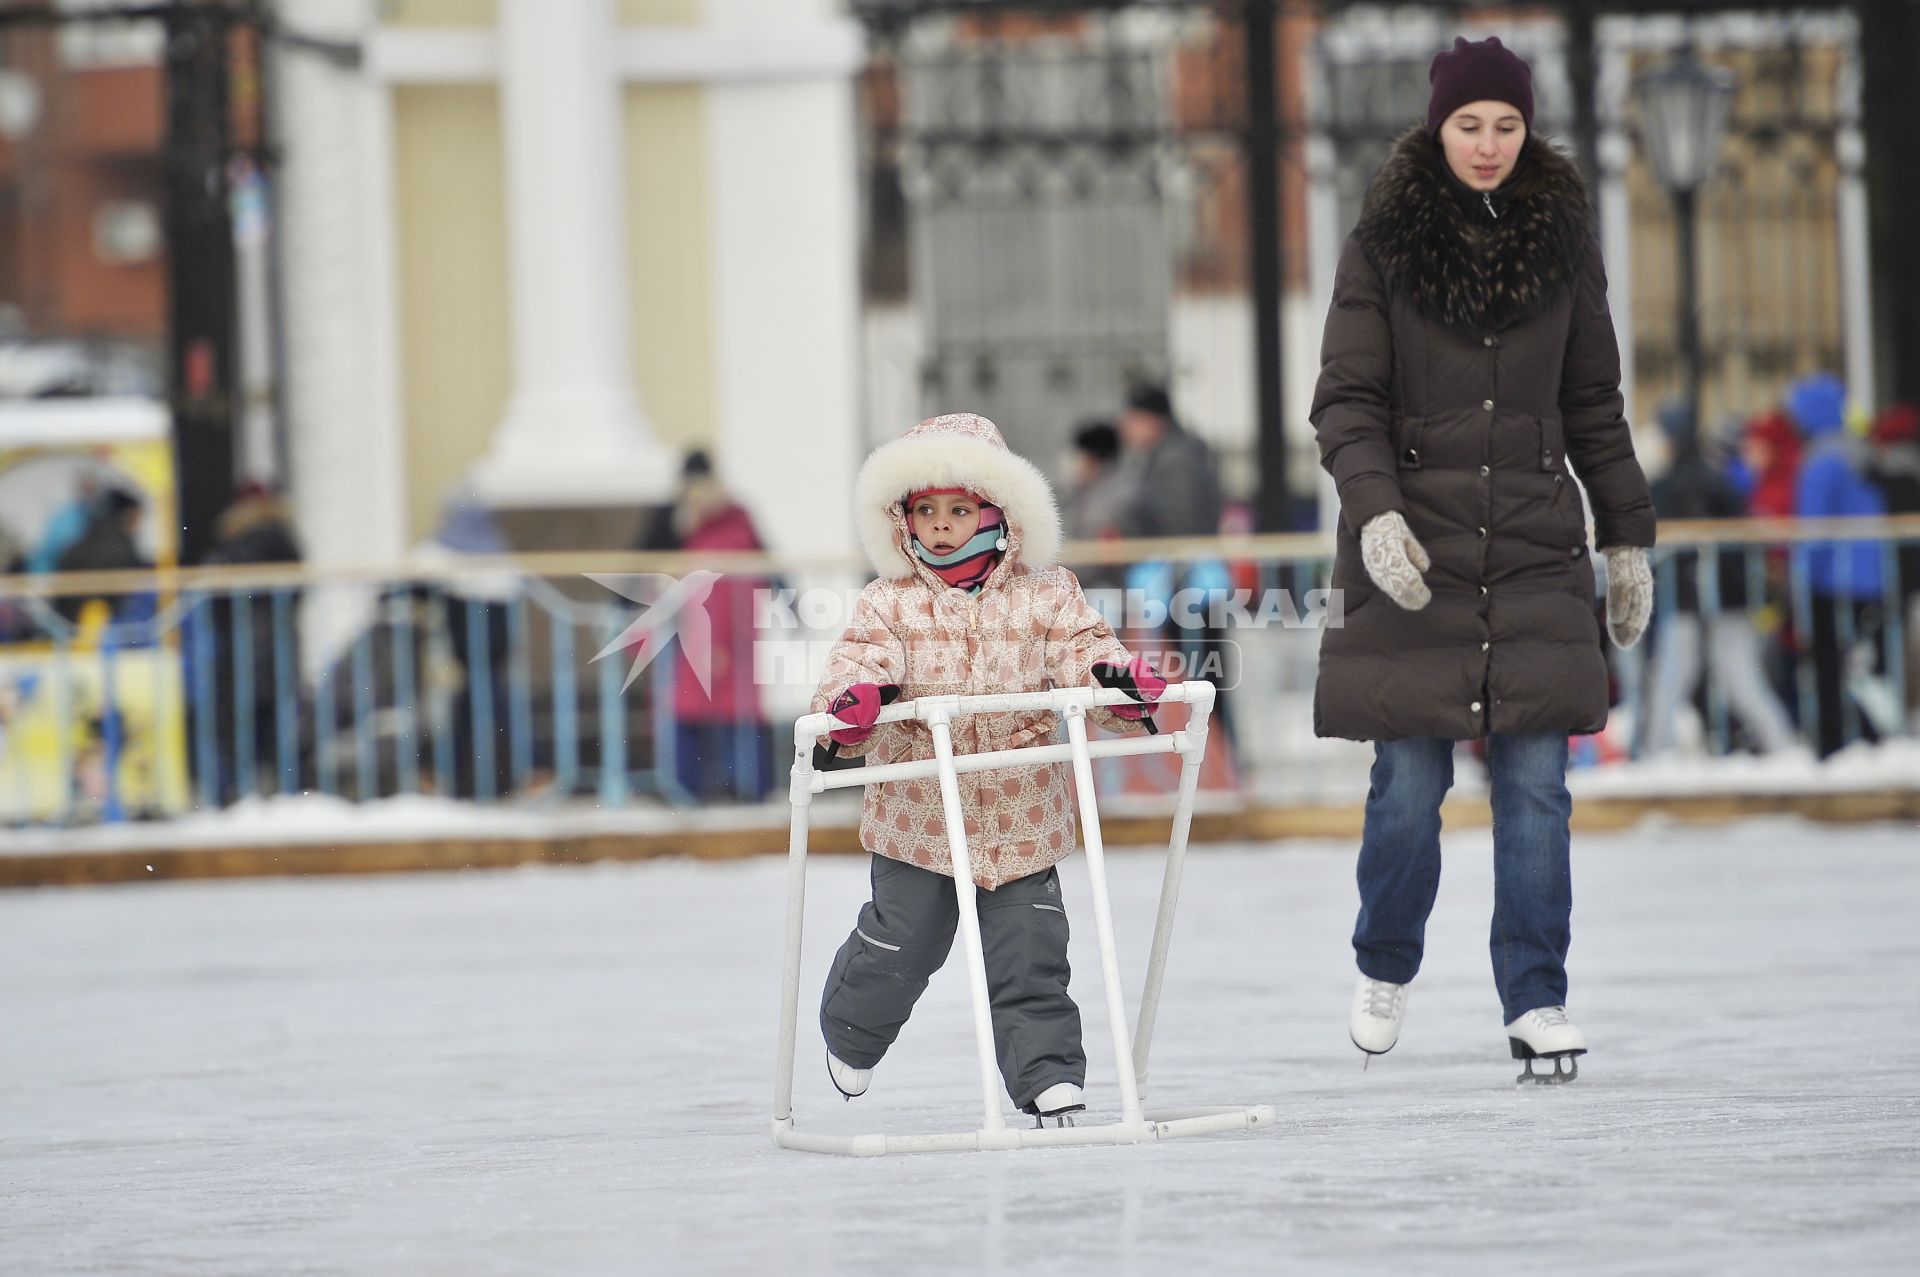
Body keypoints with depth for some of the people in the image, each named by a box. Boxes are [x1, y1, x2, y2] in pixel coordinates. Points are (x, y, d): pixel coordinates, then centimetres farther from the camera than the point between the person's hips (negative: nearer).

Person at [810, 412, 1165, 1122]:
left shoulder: (1043, 596, 0)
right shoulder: (891, 604, -4)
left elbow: (1082, 650, -5)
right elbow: (862, 657, -14)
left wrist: (1121, 681, -27)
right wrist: (851, 701, -36)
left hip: (1021, 816, 1)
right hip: (917, 815, 0)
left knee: (1029, 956, 0)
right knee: (902, 942, 9)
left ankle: (1048, 1075, 6)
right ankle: (852, 1034, 35)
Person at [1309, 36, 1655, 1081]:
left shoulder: (1561, 242, 10)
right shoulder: (1382, 247, 1)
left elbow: (1594, 407, 16)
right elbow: (1346, 401, -3)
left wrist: (1628, 539, 15)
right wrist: (1373, 509, -18)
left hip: (1534, 552, 2)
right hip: (1413, 549, -2)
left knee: (1535, 780, -5)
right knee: (1410, 781, -1)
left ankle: (1535, 1002, 0)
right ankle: (1384, 968, 23)